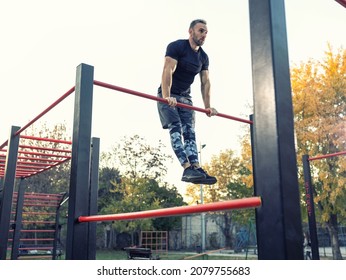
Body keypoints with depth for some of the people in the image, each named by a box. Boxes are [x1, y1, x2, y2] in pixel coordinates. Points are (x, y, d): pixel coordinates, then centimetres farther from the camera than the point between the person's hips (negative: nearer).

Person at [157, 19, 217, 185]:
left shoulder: (204, 57, 8)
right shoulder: (176, 47, -12)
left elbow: (205, 82, 5)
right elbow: (168, 70, -25)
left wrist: (208, 107, -4)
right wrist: (167, 96, -38)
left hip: (185, 97, 7)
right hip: (168, 96, -7)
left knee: (189, 133, -6)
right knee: (175, 128, -21)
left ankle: (196, 169, -15)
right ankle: (188, 168, -32)